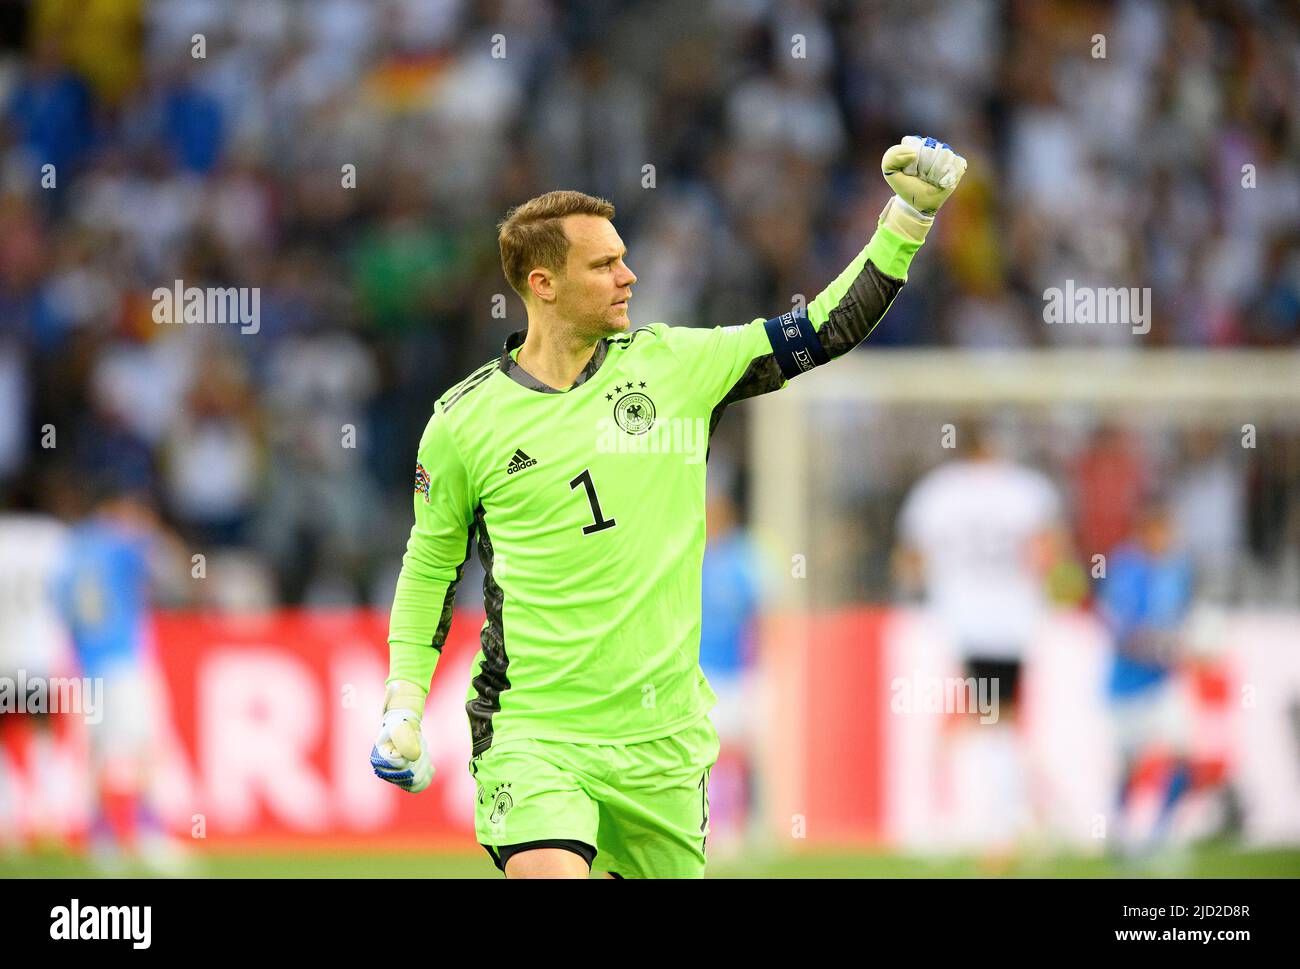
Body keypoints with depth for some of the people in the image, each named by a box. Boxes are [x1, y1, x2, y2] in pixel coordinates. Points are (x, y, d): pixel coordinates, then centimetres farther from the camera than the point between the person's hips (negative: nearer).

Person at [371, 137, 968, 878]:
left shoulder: (674, 365, 2)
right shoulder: (465, 421, -2)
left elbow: (828, 331, 6)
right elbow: (432, 561, 12)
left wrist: (910, 217, -2)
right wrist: (403, 701, 7)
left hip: (664, 734, 3)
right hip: (531, 729, -3)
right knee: (550, 877, -25)